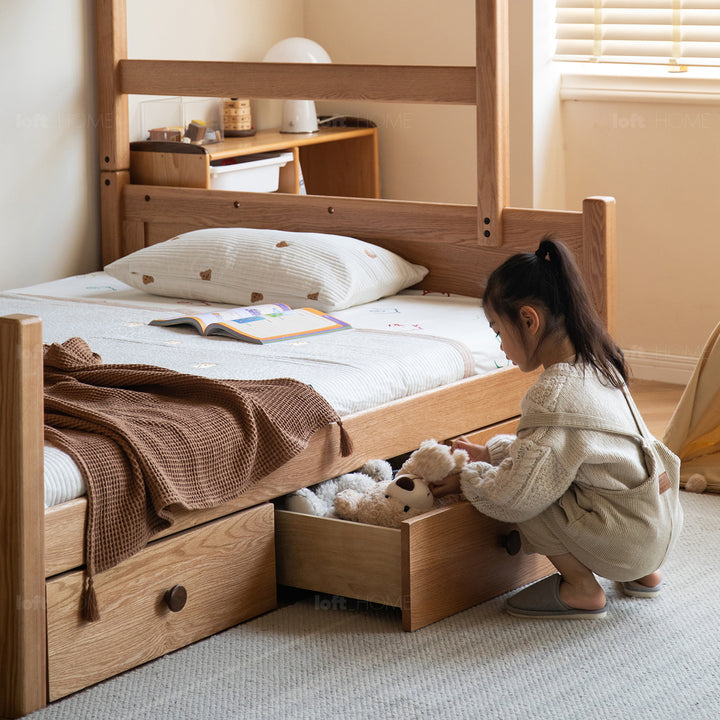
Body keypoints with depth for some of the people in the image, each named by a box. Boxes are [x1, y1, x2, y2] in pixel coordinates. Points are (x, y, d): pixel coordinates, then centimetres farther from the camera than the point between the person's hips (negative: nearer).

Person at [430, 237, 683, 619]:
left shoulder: (554, 395, -23)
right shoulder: (594, 364, 7)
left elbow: (516, 496, -20)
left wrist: (467, 479, -2)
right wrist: (490, 452, 21)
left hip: (629, 539, -9)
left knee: (526, 492, -8)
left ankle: (581, 589, 2)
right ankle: (641, 574, 22)